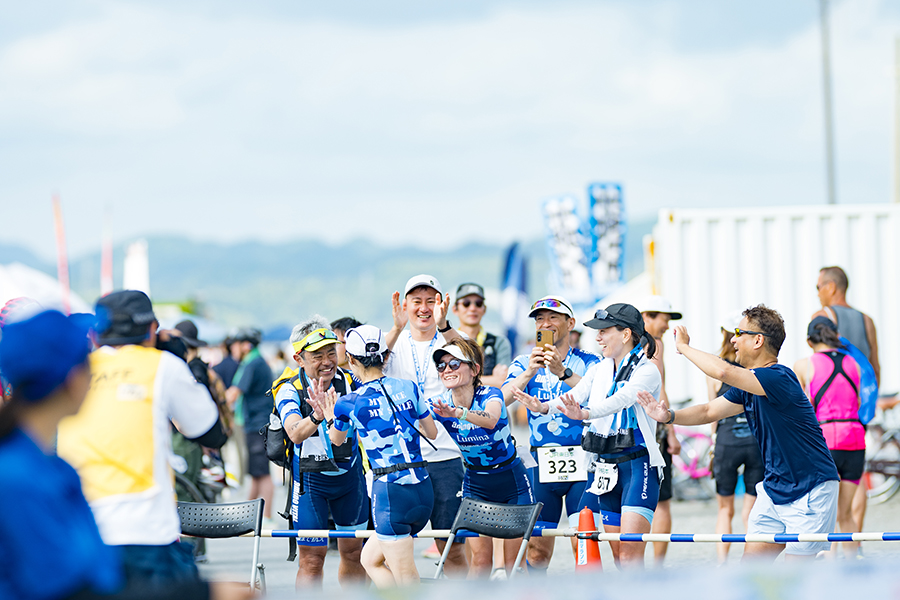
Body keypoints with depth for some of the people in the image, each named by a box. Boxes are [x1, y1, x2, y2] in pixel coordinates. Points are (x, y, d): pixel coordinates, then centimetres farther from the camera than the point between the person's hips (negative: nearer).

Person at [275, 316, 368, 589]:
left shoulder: (350, 381, -11)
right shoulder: (289, 391, -20)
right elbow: (296, 434, -38)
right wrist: (317, 416, -58)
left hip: (350, 473, 3)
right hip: (311, 479, -3)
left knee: (353, 551, 12)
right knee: (312, 558, -5)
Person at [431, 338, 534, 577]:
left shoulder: (490, 395, -24)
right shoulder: (440, 405, -11)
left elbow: (491, 419, -47)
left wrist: (458, 413, -65)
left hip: (512, 481, -3)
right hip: (475, 484, 3)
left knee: (515, 562, -3)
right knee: (480, 560, -4)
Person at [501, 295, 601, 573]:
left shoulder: (588, 362, 4)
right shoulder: (524, 363, 10)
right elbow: (503, 399, -7)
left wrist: (563, 372, -29)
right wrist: (529, 372, -23)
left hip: (582, 462, -2)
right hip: (542, 463, 2)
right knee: (537, 548, 2)